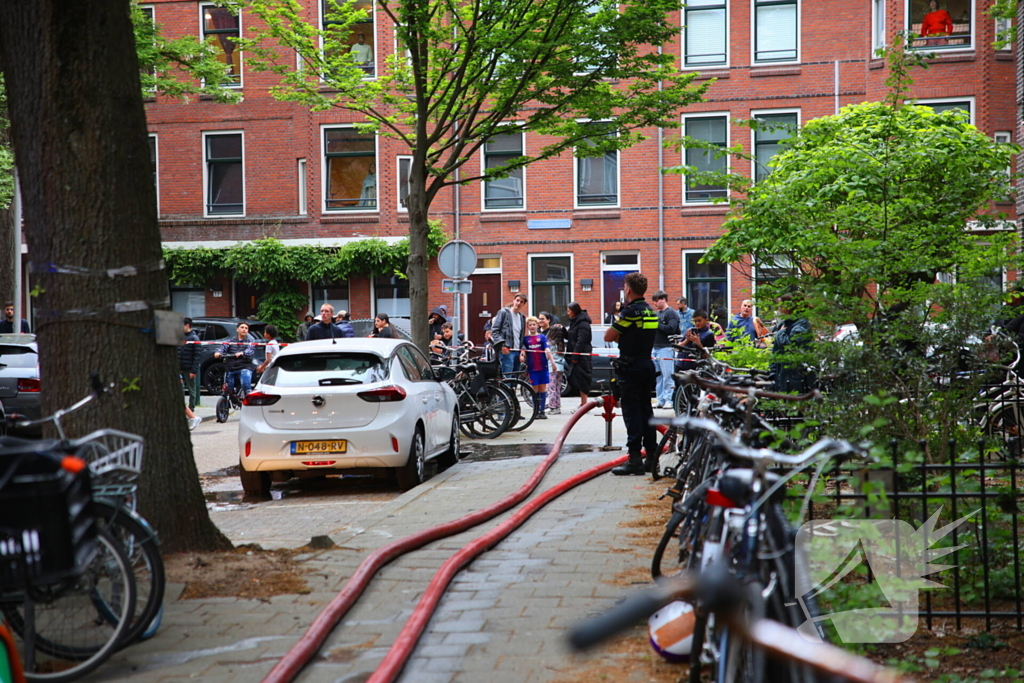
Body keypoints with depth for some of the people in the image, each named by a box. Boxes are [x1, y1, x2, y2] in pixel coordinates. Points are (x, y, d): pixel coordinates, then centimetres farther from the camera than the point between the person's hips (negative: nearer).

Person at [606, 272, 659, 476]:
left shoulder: (631, 311, -15)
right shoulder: (651, 311, 12)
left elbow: (608, 336, -10)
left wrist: (616, 333, 8)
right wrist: (621, 336, 6)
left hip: (631, 366, -8)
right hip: (647, 364, 8)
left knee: (631, 411, -6)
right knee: (646, 409, 13)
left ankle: (635, 458, -8)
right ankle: (652, 456, 16)